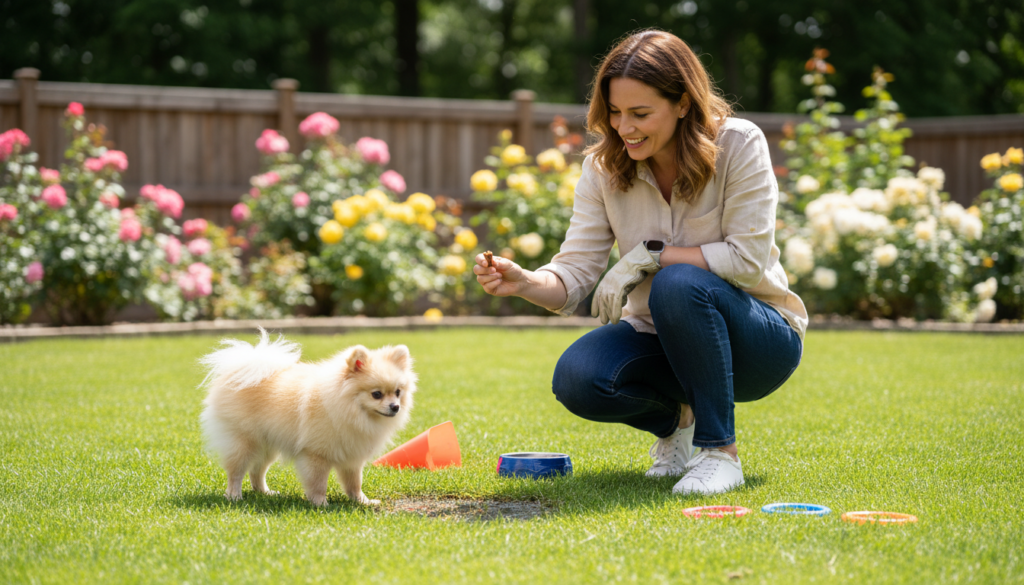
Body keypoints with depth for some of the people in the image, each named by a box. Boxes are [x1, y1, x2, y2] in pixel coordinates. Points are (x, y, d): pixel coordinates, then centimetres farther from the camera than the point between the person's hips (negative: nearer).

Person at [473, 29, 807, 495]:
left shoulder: (738, 145, -16)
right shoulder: (604, 167, -5)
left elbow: (748, 259, -21)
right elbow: (575, 274, -10)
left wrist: (649, 255, -24)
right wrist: (524, 282, -31)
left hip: (757, 337, -4)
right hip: (660, 338, 4)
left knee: (679, 285, -36)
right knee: (577, 379, -26)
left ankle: (719, 451, -19)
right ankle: (674, 420, 7)